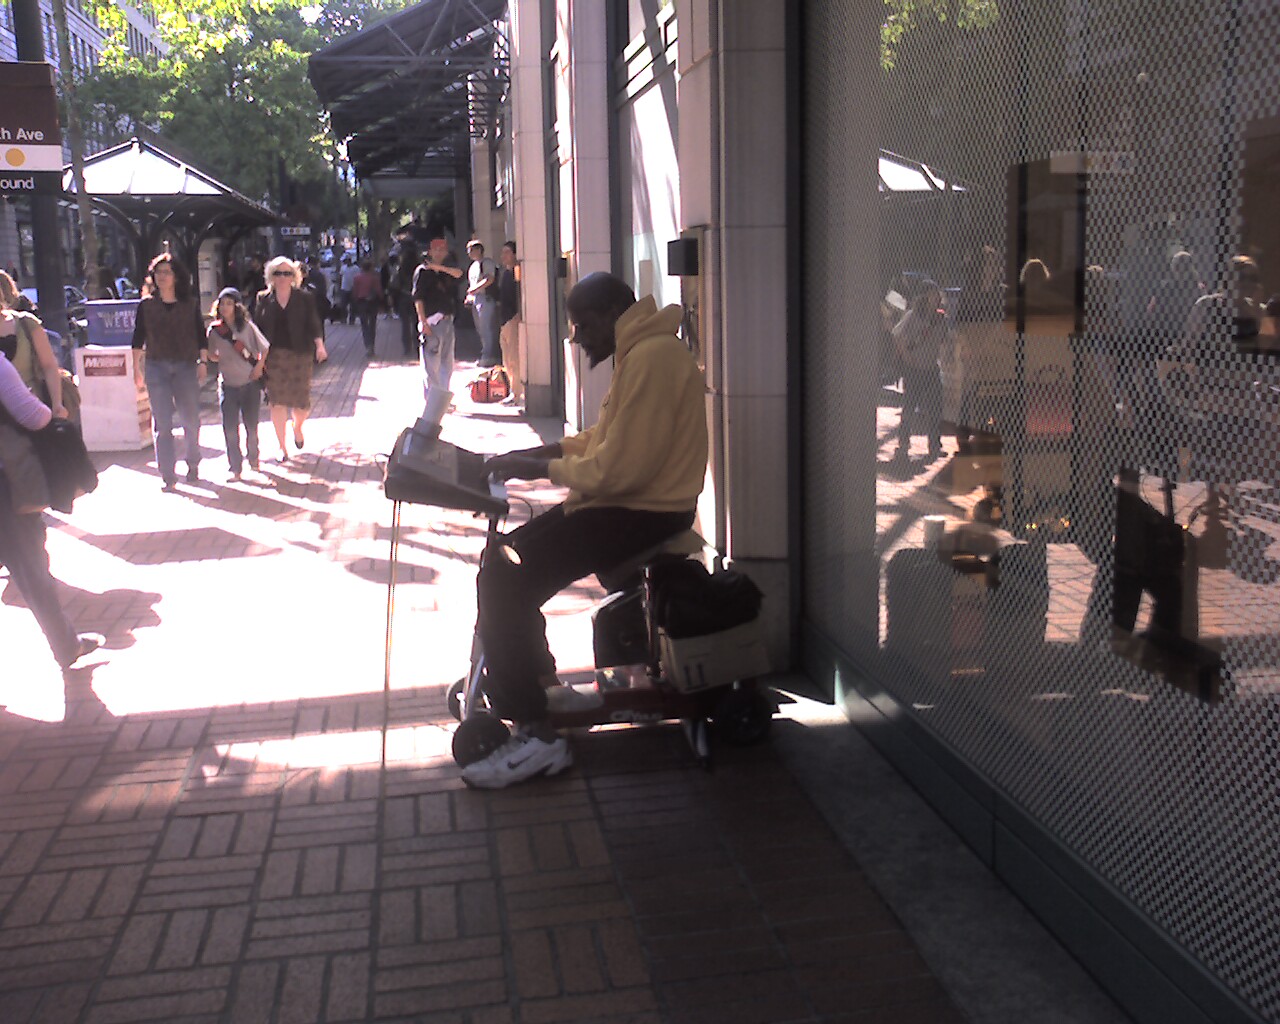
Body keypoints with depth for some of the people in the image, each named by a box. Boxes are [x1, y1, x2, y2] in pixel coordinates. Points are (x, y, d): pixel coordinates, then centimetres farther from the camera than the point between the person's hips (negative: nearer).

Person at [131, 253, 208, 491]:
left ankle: (193, 466, 24)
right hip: (156, 367, 0)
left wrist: (202, 363, 0)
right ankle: (168, 476, 3)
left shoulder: (190, 304, 5)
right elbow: (138, 338, 8)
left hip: (186, 366, 0)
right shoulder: (146, 305, 6)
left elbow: (201, 335, 7)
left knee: (191, 420, 4)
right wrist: (137, 367, 5)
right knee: (162, 423, -1)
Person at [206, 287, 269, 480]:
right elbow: (212, 356, 8)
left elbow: (264, 348, 4)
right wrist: (217, 357, -9)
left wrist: (259, 367, -4)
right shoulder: (214, 330, -2)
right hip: (227, 384, 0)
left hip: (250, 383, 0)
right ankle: (235, 468, 6)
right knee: (230, 429, -3)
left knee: (251, 426, 9)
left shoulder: (247, 326, -4)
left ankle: (253, 459, 31)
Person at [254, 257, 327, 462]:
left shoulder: (304, 298, 2)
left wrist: (319, 345, -18)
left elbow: (314, 324, -1)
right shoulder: (263, 299, 6)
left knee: (301, 403, 0)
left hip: (299, 356, -1)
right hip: (273, 357, 1)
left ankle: (297, 428, 36)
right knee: (277, 403, 1)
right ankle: (282, 447, 13)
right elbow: (256, 328, 8)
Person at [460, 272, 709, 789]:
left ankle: (537, 735, -12)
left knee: (506, 580, -17)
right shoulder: (638, 353, 16)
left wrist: (540, 469, -13)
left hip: (643, 513, -11)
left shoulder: (652, 358, -19)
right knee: (504, 558, 12)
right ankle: (542, 687, 22)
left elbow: (617, 468, -25)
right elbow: (601, 439, 20)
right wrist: (528, 454, 9)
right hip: (618, 501, 11)